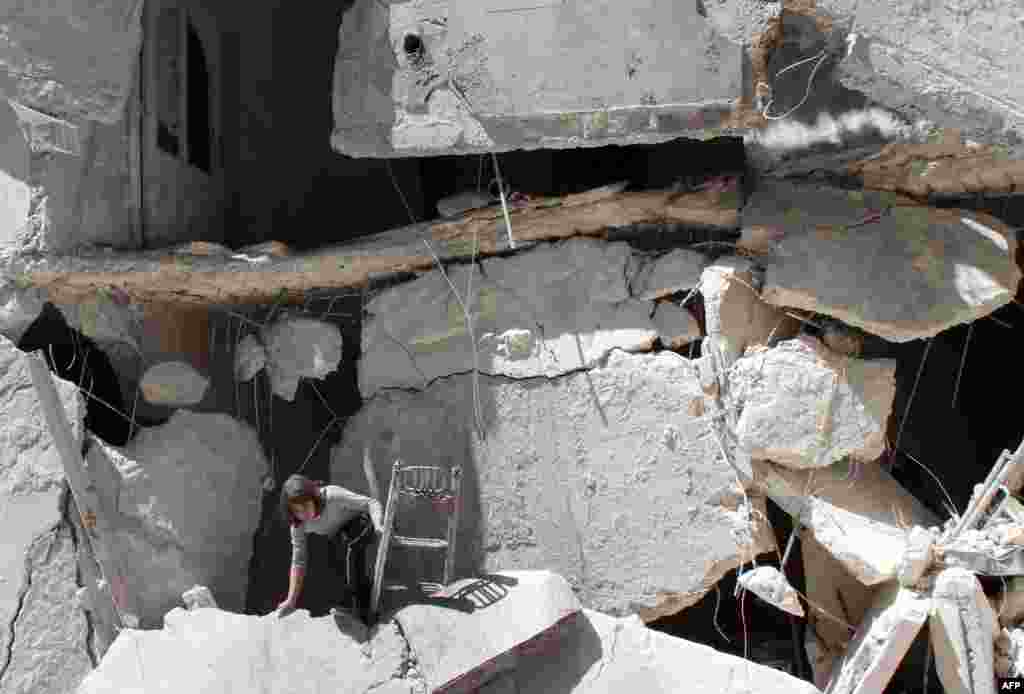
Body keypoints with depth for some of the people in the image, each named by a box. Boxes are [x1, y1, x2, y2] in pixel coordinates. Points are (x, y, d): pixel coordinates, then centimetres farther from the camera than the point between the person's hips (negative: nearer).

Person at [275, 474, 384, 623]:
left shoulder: (332, 495, -37)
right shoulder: (298, 524, -19)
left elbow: (371, 503, -30)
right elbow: (298, 561, -12)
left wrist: (379, 526, -49)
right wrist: (291, 601, -15)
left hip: (364, 523, -7)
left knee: (346, 544, -31)